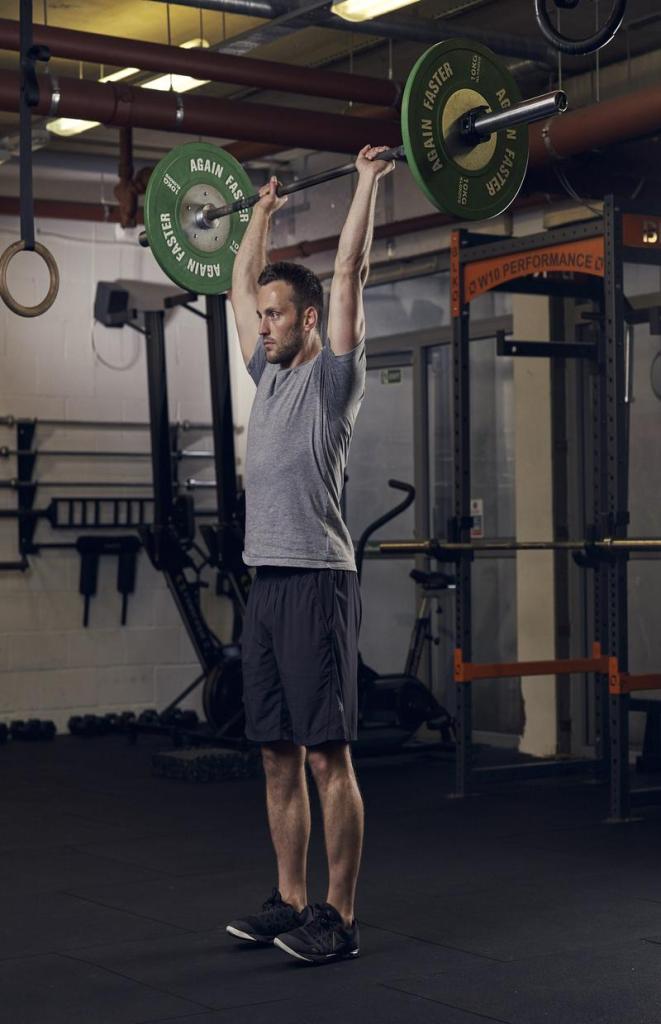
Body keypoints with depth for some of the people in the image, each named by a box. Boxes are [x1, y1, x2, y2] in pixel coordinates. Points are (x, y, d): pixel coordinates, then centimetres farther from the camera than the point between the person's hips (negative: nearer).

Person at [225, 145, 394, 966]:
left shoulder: (332, 374, -3)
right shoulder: (270, 374, 17)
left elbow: (350, 274, -8)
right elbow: (240, 286, 28)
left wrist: (369, 184, -3)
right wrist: (261, 212, 36)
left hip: (315, 582, -8)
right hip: (264, 583, 8)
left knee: (327, 755, -5)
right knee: (278, 754, 11)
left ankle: (339, 918, 0)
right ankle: (290, 903, 20)